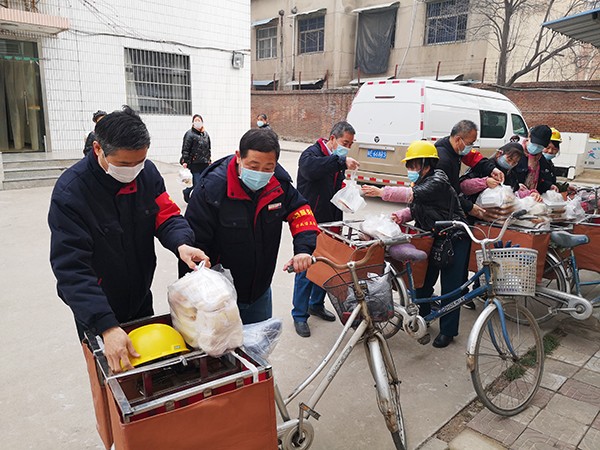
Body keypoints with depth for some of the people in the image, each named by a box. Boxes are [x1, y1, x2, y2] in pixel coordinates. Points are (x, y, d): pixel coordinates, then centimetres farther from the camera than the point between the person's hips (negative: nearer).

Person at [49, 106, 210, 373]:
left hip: (141, 301, 5)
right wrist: (107, 326, -38)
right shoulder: (70, 191, -26)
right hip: (94, 313, -4)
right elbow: (71, 268, -29)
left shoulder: (147, 172, -11)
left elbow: (166, 215, -9)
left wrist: (181, 244, -34)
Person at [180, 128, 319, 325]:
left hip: (260, 292, 5)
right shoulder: (212, 189, -25)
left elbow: (300, 212, 3)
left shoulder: (280, 183, -12)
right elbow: (193, 245, -20)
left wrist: (303, 248, -17)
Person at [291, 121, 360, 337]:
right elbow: (310, 168, -36)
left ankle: (317, 304, 34)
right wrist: (341, 161, -41)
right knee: (306, 269, -2)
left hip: (329, 224, 8)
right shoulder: (312, 153, -11)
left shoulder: (337, 161, 14)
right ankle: (300, 315, 11)